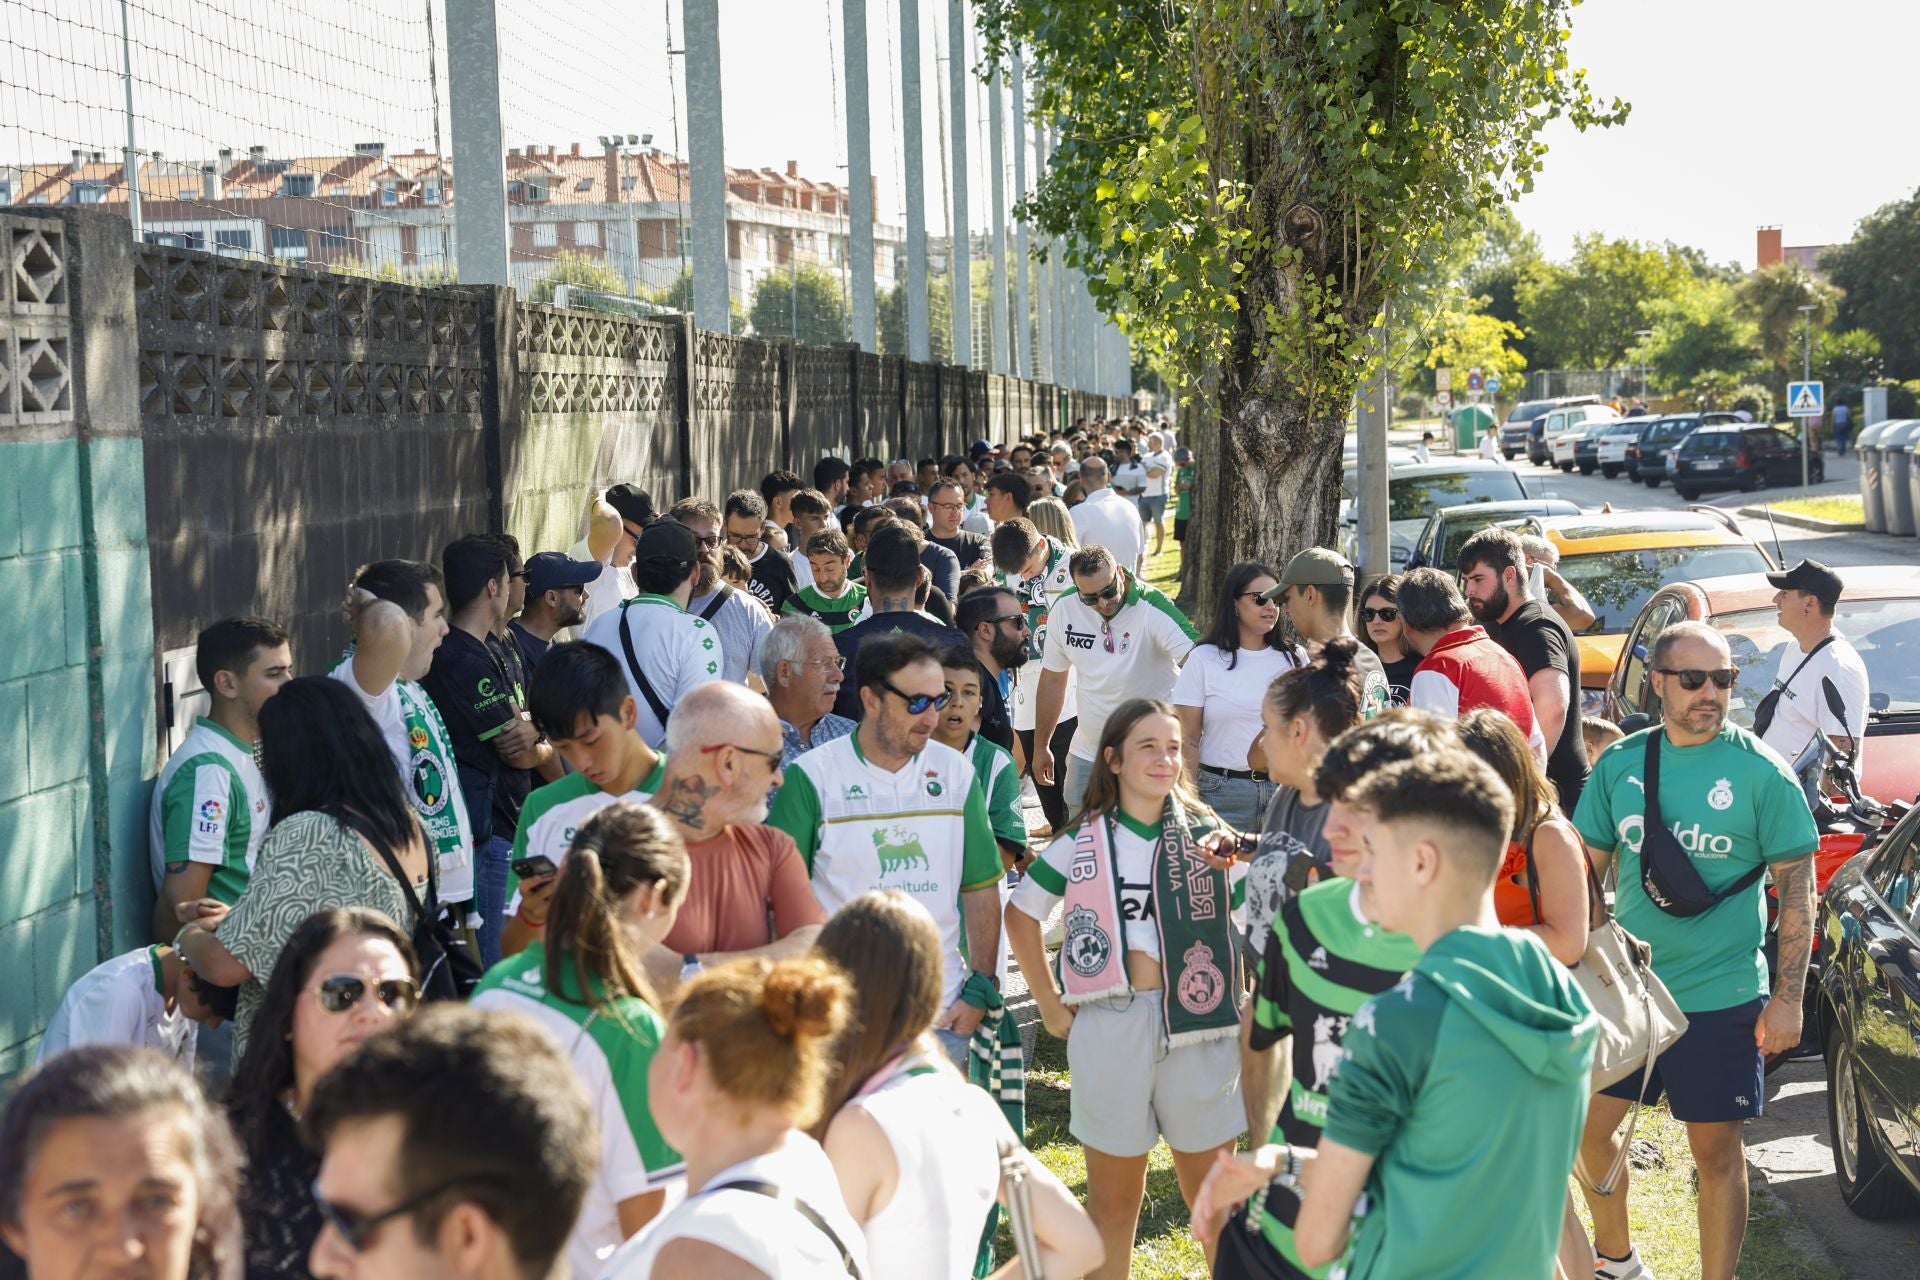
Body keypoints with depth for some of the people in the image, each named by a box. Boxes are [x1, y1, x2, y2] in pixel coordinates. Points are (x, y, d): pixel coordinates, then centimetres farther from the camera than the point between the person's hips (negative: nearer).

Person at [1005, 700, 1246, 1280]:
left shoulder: (1208, 834, 3)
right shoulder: (1083, 840, 3)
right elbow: (1021, 911, 11)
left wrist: (1246, 1003, -2)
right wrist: (1050, 1004, 7)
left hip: (1197, 1024, 0)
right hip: (1110, 1029, 0)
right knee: (1112, 1198, 11)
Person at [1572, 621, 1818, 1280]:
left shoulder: (1760, 771, -8)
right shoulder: (1619, 765, 1)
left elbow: (1798, 889, -6)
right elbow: (1586, 871, 9)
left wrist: (1787, 999, -12)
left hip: (1721, 998, -4)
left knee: (1716, 1151, 4)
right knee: (1587, 1126, 13)